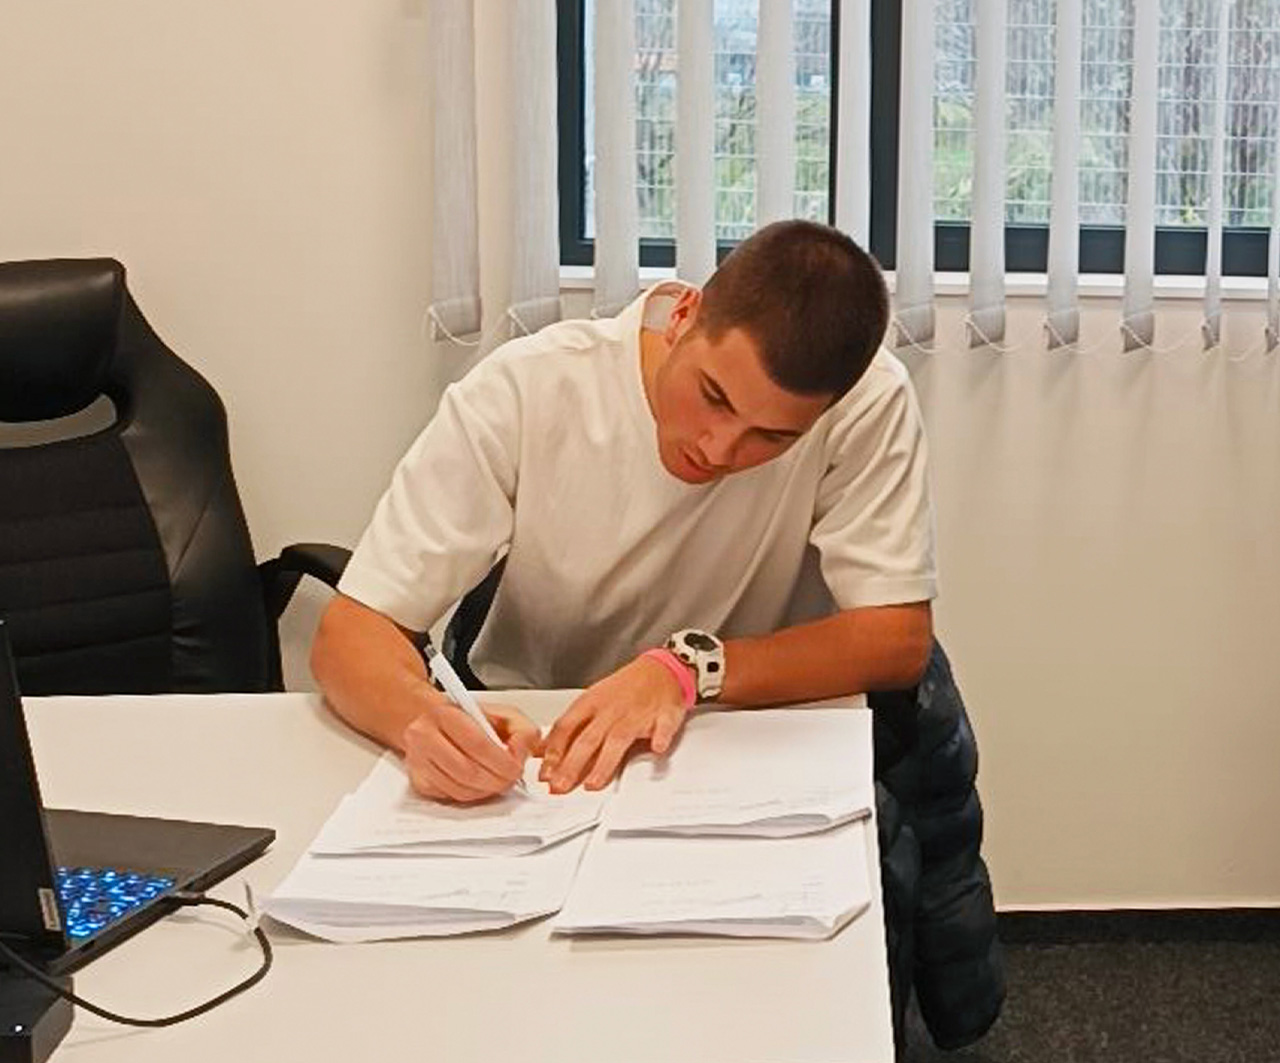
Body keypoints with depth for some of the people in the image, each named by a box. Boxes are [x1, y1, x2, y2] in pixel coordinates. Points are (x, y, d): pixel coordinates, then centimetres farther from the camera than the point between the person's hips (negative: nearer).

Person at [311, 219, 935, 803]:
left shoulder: (868, 403, -17)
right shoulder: (525, 390, -18)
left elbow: (898, 638, -17)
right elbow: (350, 631, -17)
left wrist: (689, 668, -31)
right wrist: (424, 717, -40)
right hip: (531, 752, 1)